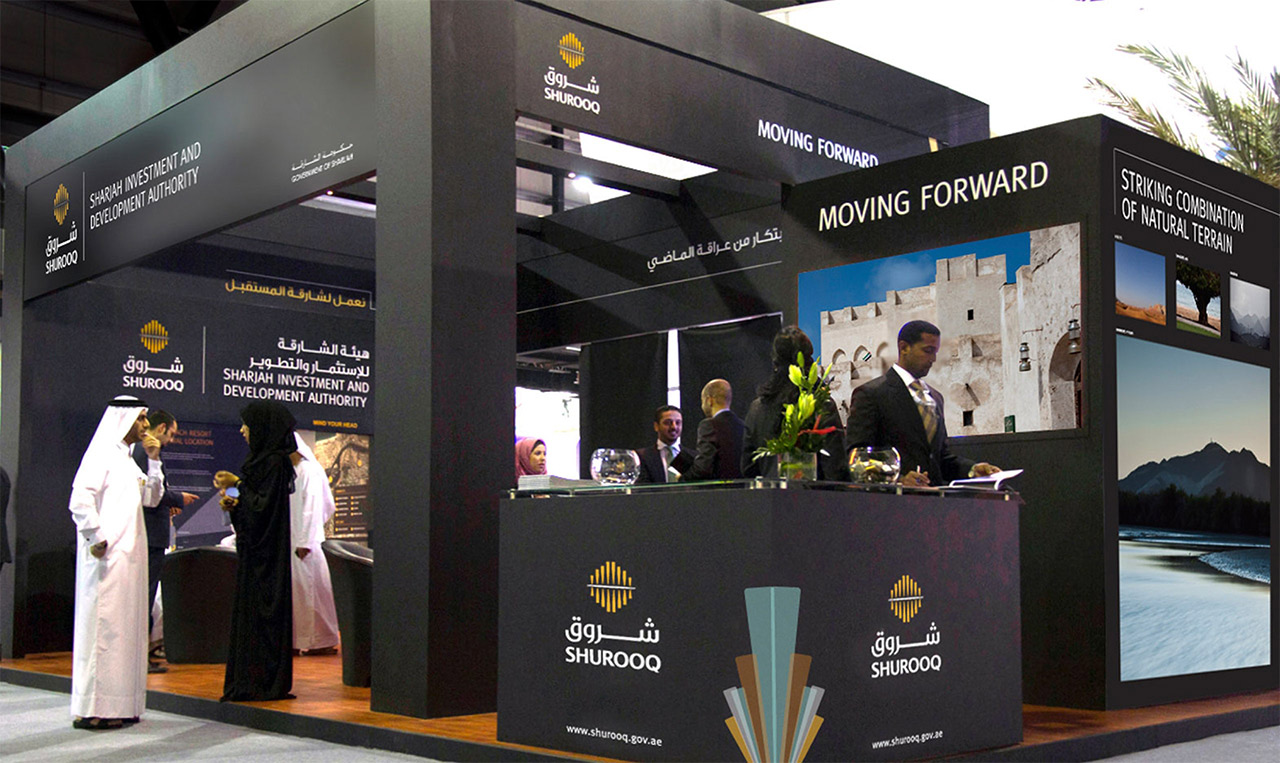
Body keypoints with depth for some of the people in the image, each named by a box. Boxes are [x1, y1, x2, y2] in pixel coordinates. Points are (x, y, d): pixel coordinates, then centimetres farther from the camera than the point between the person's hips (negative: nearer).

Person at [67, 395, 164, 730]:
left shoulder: (126, 459, 19)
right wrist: (96, 539, -18)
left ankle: (118, 705, 16)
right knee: (102, 623, -8)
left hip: (129, 555, 9)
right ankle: (91, 708, -5)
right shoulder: (102, 455, -9)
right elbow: (81, 499, -18)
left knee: (125, 625, 10)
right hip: (107, 554, -9)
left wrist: (154, 462, 11)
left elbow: (151, 498, 21)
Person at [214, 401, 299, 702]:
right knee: (249, 608, 12)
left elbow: (263, 506, -20)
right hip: (254, 550, 10)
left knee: (261, 612, -6)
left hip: (266, 550, -10)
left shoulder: (274, 462, -15)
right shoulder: (261, 459, 14)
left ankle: (265, 683, 0)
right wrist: (233, 503, 2)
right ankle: (251, 681, 18)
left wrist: (237, 486, -15)